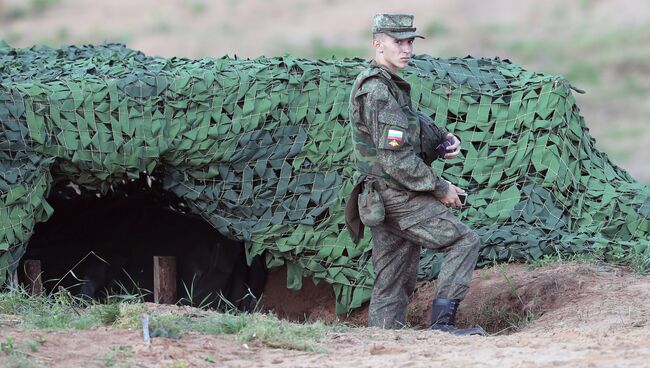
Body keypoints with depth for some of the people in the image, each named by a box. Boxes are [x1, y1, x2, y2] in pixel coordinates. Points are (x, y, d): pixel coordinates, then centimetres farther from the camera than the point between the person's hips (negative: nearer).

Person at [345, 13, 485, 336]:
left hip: (379, 201, 10)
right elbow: (397, 161, -22)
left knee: (394, 284, 11)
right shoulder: (380, 93, -18)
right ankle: (442, 322, -11)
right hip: (399, 198, -10)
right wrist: (441, 188, -13)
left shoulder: (372, 83, 14)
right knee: (465, 242, -7)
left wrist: (445, 138, 6)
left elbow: (416, 121, 26)